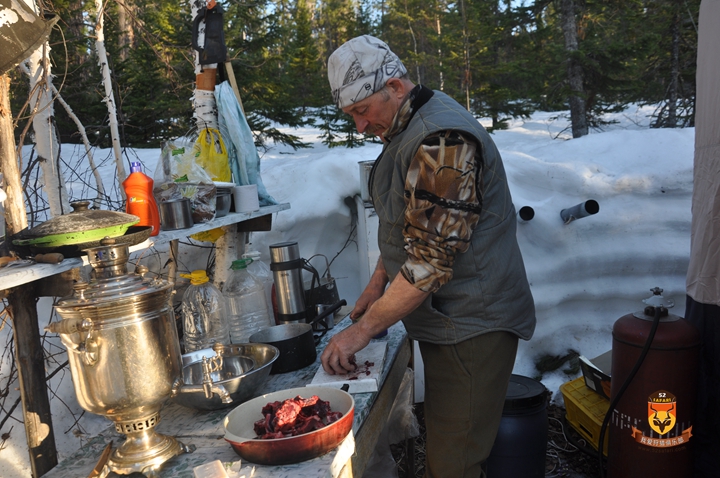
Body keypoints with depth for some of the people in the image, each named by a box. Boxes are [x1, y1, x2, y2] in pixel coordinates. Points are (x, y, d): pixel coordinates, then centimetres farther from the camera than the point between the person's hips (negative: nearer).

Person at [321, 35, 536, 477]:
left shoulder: (442, 141, -23)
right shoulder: (408, 129, 11)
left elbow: (432, 260, -26)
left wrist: (362, 329, -20)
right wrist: (378, 283, 11)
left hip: (471, 325, -10)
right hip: (445, 322, 10)